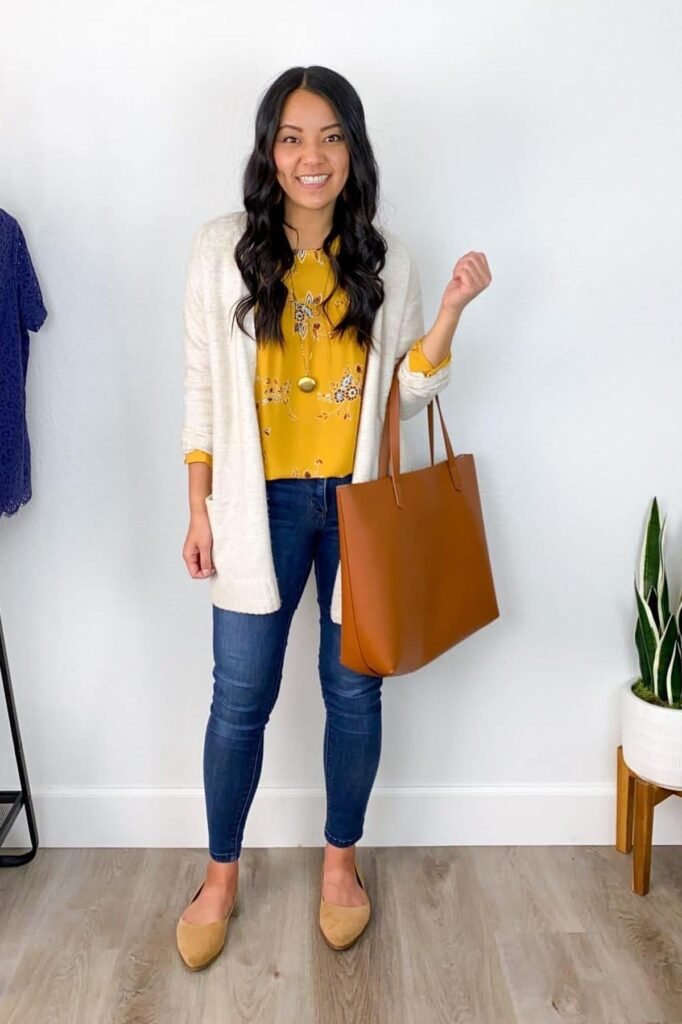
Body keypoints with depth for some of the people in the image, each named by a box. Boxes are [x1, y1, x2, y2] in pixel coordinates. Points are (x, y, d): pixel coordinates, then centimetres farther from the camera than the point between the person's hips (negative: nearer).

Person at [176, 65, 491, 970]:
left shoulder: (386, 260, 2)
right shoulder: (224, 248, -1)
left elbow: (407, 392, 2)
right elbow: (203, 386, 1)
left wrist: (453, 311, -12)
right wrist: (200, 508, -1)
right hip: (261, 503, -1)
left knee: (353, 689, 12)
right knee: (240, 700, 7)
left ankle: (341, 859, 36)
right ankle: (221, 875, 31)